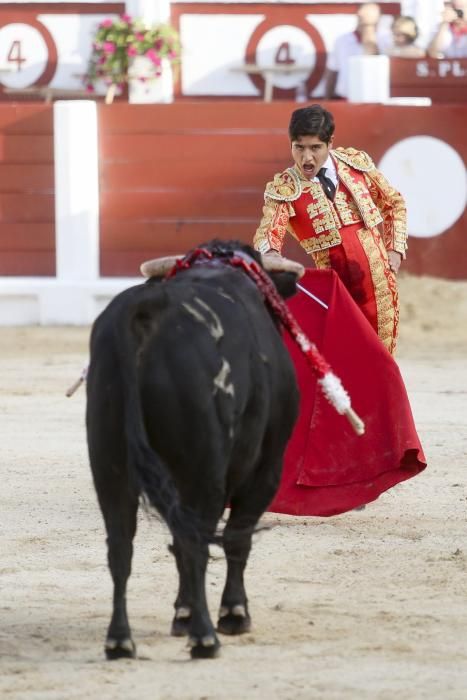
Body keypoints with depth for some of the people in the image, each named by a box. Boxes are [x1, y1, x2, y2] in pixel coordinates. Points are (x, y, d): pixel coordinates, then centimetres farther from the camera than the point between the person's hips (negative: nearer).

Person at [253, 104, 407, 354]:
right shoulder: (283, 188, -6)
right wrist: (271, 255, -44)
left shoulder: (356, 162, 3)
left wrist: (395, 249, 6)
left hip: (378, 280, 2)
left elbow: (394, 204, 16)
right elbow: (269, 231, -22)